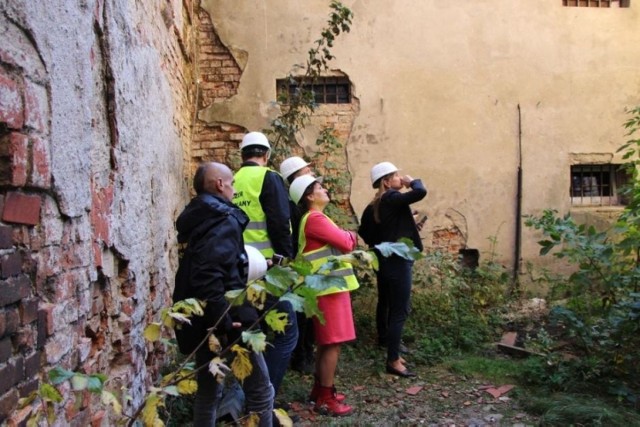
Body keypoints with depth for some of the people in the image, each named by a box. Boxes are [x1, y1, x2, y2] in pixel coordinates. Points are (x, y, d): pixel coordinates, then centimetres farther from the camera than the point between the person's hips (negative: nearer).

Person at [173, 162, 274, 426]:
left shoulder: (197, 219, 14)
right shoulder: (223, 221, -16)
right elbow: (208, 274, -29)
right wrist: (223, 321, -26)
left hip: (201, 321, 10)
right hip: (226, 321, -9)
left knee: (207, 392, 18)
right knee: (261, 391, 2)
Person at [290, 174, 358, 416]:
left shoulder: (315, 218, 19)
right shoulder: (314, 218, -14)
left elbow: (339, 242, 16)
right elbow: (346, 243, -16)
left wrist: (346, 238, -2)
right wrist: (351, 236, 4)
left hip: (330, 286, 10)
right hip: (330, 287, -10)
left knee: (326, 343, 16)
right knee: (332, 343, -5)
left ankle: (320, 390, 26)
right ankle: (326, 399, 2)